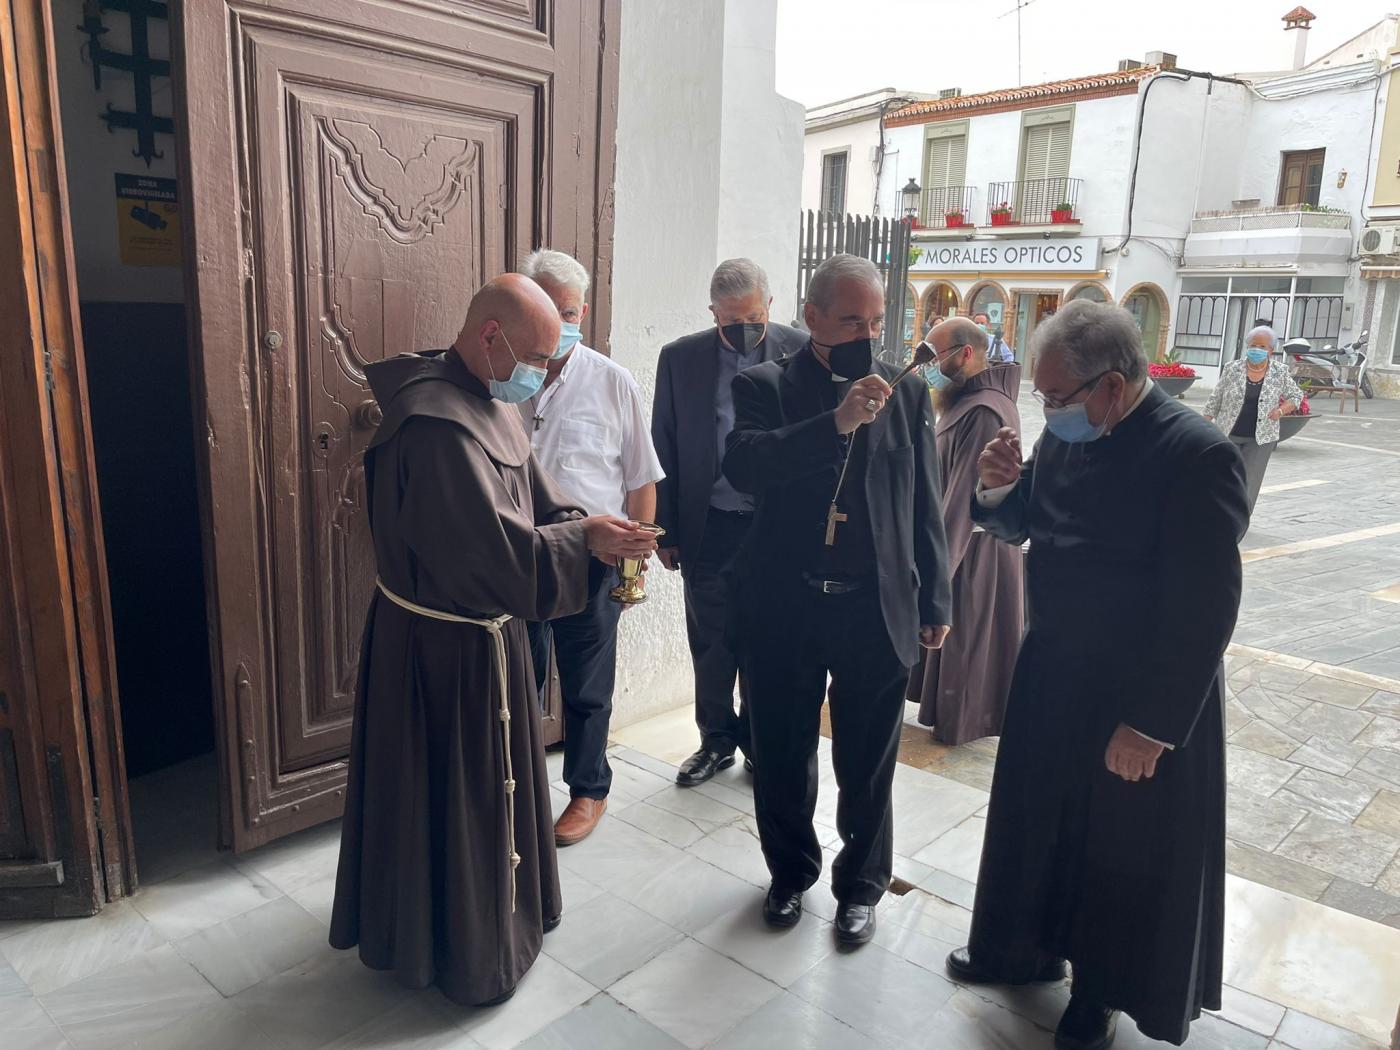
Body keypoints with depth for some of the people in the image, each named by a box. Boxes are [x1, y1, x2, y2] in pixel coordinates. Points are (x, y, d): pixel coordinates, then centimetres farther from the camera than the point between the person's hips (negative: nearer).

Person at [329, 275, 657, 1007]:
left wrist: (589, 533, -10)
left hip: (478, 633, 10)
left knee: (483, 785, 25)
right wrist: (584, 543, -22)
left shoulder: (492, 404, 3)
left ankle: (489, 914, 47)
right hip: (443, 646, -10)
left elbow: (537, 504, 7)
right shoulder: (437, 425, -29)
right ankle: (465, 953, 31)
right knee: (455, 795, 8)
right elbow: (490, 551, -30)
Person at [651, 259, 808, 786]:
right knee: (711, 644, 12)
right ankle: (716, 741, 30)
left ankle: (759, 742, 30)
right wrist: (665, 530, 4)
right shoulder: (680, 358, 0)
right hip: (708, 526, 1)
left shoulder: (802, 352, -4)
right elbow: (664, 447, 4)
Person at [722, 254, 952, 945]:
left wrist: (934, 604, 8)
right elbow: (742, 466, -21)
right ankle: (790, 870, 40)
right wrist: (835, 422, -30)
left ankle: (861, 885, 37)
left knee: (867, 768, 14)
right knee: (782, 758, 16)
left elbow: (925, 507, 7)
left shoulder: (906, 392, 3)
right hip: (783, 608, 0)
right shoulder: (764, 385, -3)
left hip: (877, 612, 1)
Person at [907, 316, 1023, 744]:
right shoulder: (967, 400, 7)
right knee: (957, 632, 19)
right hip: (959, 542, 9)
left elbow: (966, 498, -25)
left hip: (973, 549, -9)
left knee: (966, 635, 6)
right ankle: (952, 710, 34)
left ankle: (964, 721, 23)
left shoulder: (984, 412, -25)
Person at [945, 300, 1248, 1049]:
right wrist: (998, 488, -12)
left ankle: (1105, 986, 39)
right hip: (1052, 669, 6)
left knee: (1123, 848, 14)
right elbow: (1019, 526, 11)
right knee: (1037, 817, 21)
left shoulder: (1195, 454, -23)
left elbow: (1204, 610, -22)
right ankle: (1031, 946, 45)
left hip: (1142, 695, -6)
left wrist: (1151, 724, -19)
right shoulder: (1066, 432, -2)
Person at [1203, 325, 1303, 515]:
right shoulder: (1232, 369, -2)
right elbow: (1215, 400, 2)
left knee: (1248, 484, -3)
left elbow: (1296, 396, 12)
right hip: (1228, 435, 0)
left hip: (1260, 438, 0)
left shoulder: (1280, 372, 0)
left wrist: (1282, 410, -7)